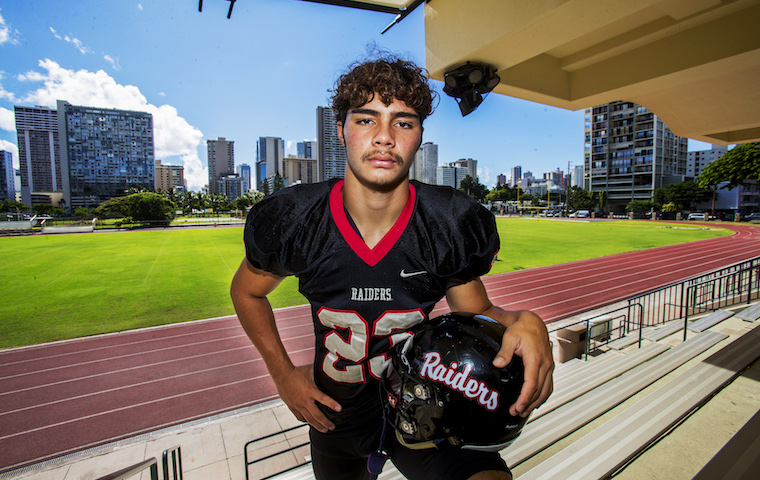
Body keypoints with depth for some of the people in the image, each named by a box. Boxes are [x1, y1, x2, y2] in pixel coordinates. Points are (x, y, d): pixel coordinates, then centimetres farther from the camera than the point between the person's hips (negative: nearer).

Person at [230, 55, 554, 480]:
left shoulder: (454, 225, -19)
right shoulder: (291, 221, -19)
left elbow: (477, 313, -5)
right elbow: (247, 290, 1)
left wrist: (524, 322, -27)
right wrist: (282, 372, -2)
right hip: (334, 412, 2)